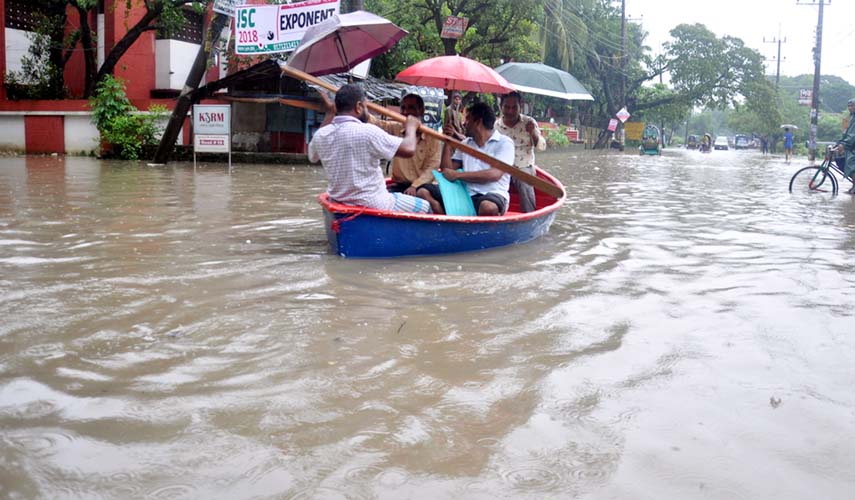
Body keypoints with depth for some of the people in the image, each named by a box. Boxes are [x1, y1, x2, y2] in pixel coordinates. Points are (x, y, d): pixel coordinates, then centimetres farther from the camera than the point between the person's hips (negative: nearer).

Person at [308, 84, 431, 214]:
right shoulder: (367, 132, -21)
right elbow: (409, 150, -20)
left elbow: (313, 155, 23)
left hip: (340, 204, 8)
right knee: (424, 207, 14)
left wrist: (329, 114, 27)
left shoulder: (320, 135, -2)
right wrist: (411, 127, 3)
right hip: (372, 206, -8)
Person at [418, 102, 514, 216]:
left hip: (491, 194, -5)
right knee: (423, 192, -16)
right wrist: (447, 142, 10)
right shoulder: (465, 144, 22)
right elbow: (447, 170, 17)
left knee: (488, 207, -43)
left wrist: (457, 174, -8)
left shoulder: (504, 143, 2)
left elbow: (495, 174, -13)